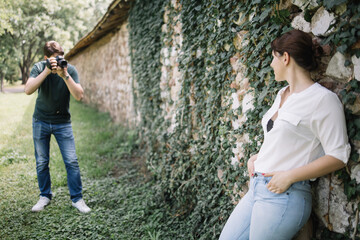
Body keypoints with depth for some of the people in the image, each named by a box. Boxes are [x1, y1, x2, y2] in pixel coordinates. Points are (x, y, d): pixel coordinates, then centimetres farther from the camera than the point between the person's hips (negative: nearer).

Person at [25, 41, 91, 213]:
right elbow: (28, 90, -23)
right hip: (40, 122, 1)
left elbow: (79, 96, -20)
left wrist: (65, 75, -30)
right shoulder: (39, 67, -8)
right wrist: (46, 71, -31)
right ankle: (45, 196, 25)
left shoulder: (70, 69, -9)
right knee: (41, 163, 8)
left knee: (72, 162, -4)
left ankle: (77, 199, 7)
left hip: (62, 123, -1)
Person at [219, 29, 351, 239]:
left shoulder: (322, 99, -12)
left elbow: (338, 156, -13)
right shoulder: (282, 94, 14)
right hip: (257, 187, 8)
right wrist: (258, 157, 10)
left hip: (284, 196, -8)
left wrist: (289, 176, -18)